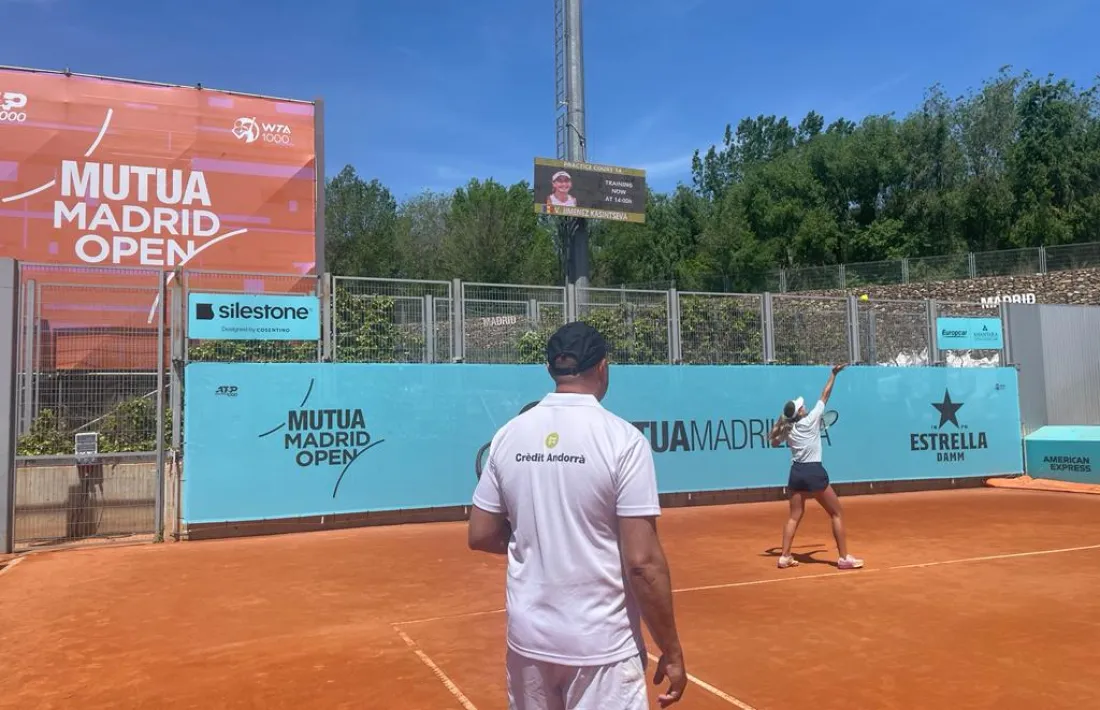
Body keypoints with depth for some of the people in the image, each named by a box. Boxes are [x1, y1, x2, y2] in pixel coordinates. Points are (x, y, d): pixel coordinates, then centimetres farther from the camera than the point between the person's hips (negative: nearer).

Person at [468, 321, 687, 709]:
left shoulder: (508, 434, -2)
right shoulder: (623, 438, -14)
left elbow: (481, 536, 5)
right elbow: (643, 562, -16)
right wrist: (672, 652, -5)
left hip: (527, 637, 5)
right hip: (601, 645, -4)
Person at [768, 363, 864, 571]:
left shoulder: (787, 430, 7)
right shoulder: (810, 420, -5)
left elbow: (774, 442, 28)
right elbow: (824, 395, 3)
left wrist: (780, 423, 24)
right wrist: (834, 374, 12)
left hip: (796, 473, 5)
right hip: (814, 472, -5)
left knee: (794, 516, 12)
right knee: (837, 514, 6)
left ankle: (784, 557, 7)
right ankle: (844, 558, 4)